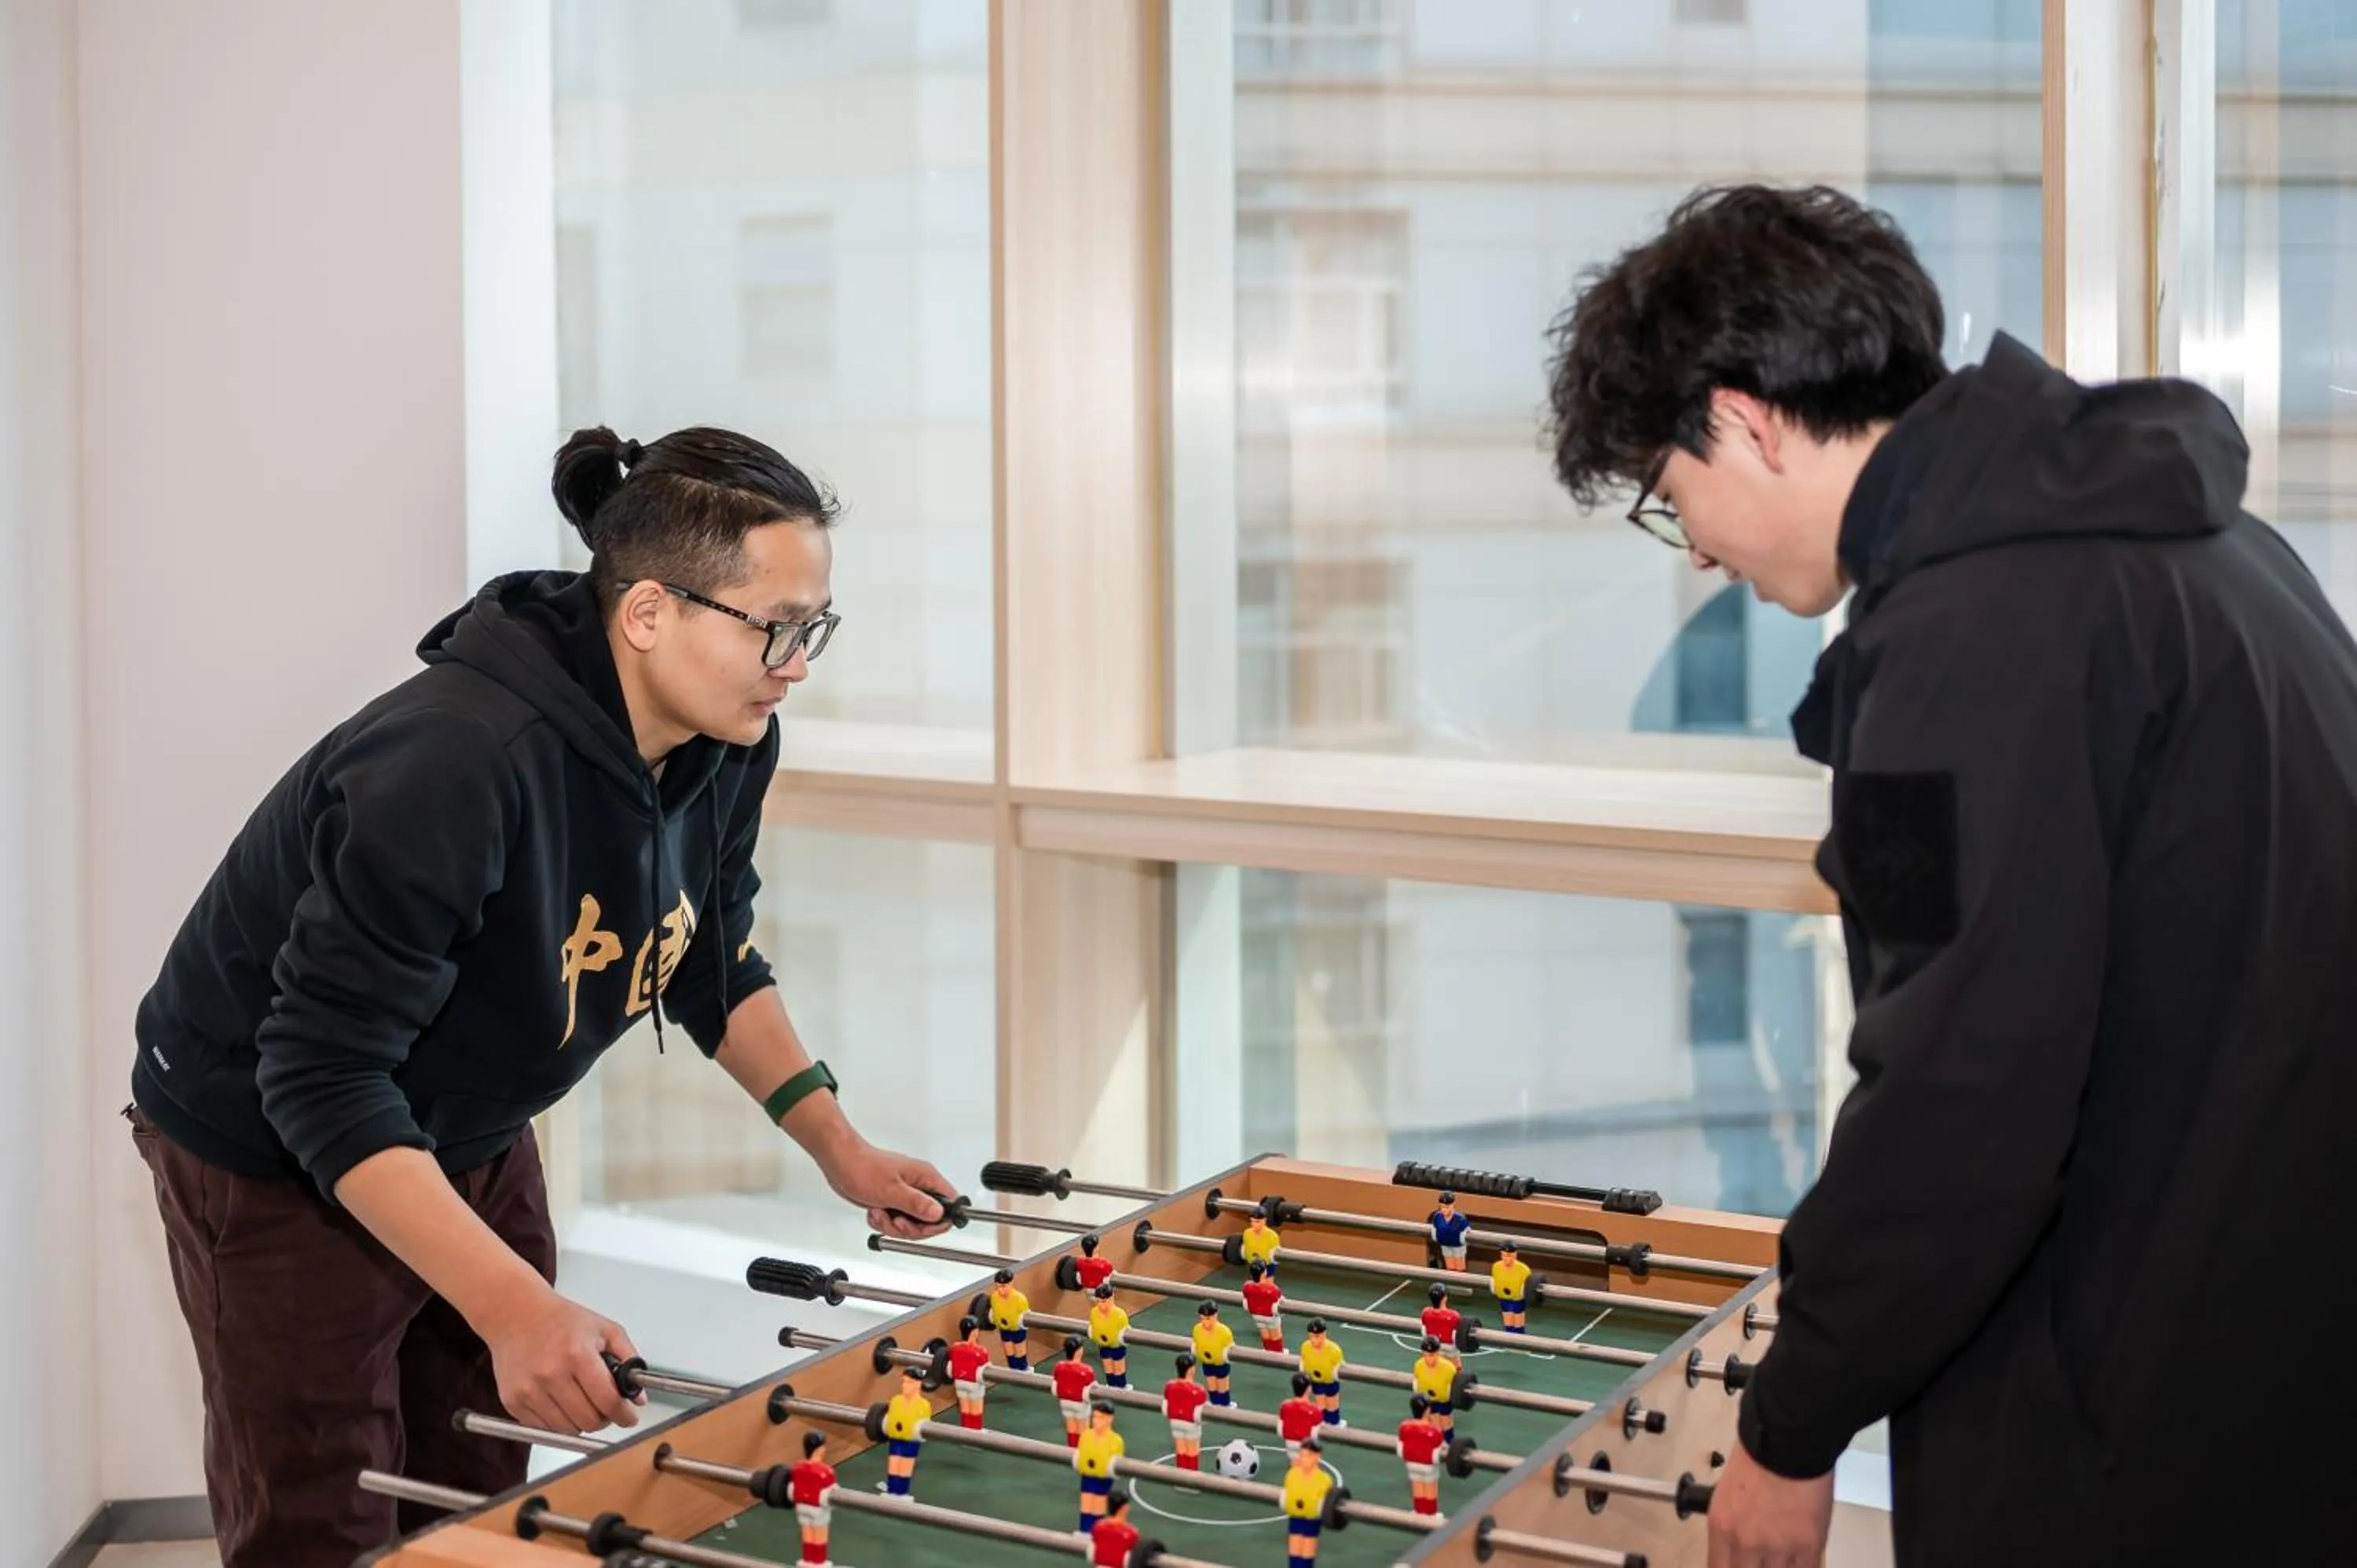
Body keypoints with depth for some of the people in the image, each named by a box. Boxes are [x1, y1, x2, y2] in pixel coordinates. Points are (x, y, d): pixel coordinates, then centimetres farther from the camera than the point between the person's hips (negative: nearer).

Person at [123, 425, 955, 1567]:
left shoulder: (727, 745, -10)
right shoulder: (454, 760, -35)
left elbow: (713, 967, 9)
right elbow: (324, 1081, -34)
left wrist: (838, 1147, 1)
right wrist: (512, 1305, -40)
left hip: (472, 1137, 7)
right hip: (276, 1157, -7)